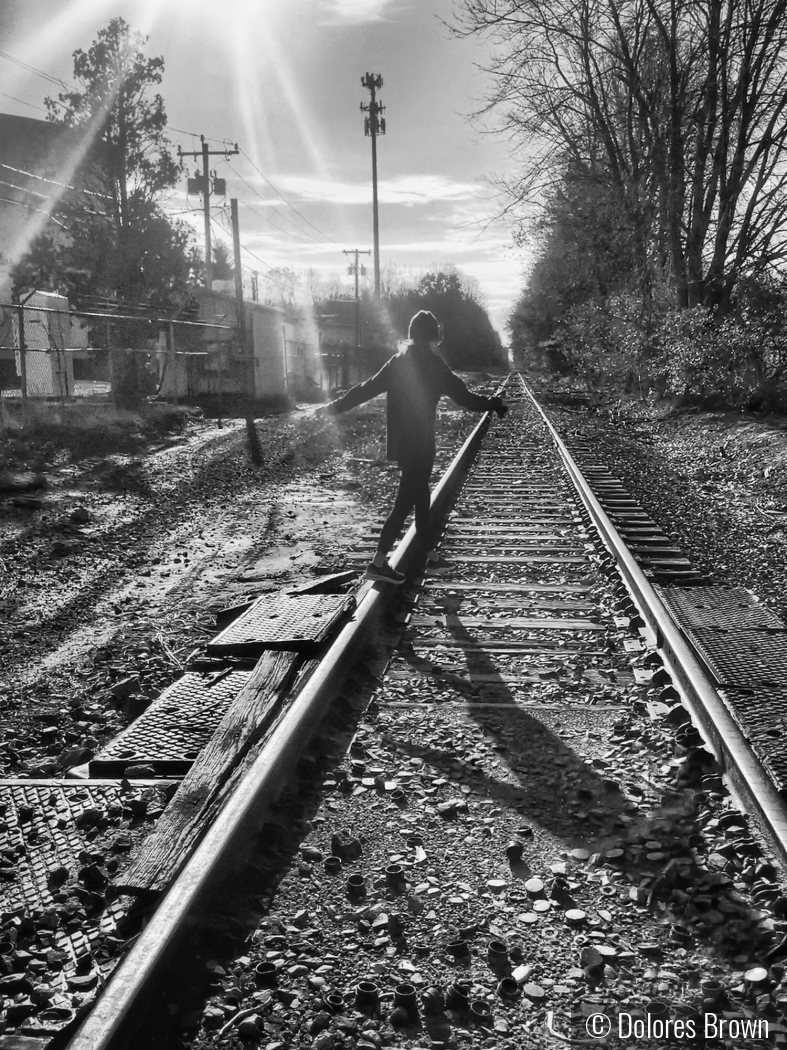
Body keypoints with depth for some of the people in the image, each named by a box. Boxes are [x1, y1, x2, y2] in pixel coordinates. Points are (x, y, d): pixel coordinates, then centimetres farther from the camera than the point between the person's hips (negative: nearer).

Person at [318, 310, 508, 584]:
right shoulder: (433, 365, -12)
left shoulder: (398, 361, 6)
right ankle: (378, 564, -7)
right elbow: (464, 397, -13)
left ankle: (426, 546, 36)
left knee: (419, 492, 22)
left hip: (399, 441, 7)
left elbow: (366, 388, 7)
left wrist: (335, 407, 16)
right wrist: (495, 404, 0)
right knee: (406, 501, -4)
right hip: (419, 443, -7)